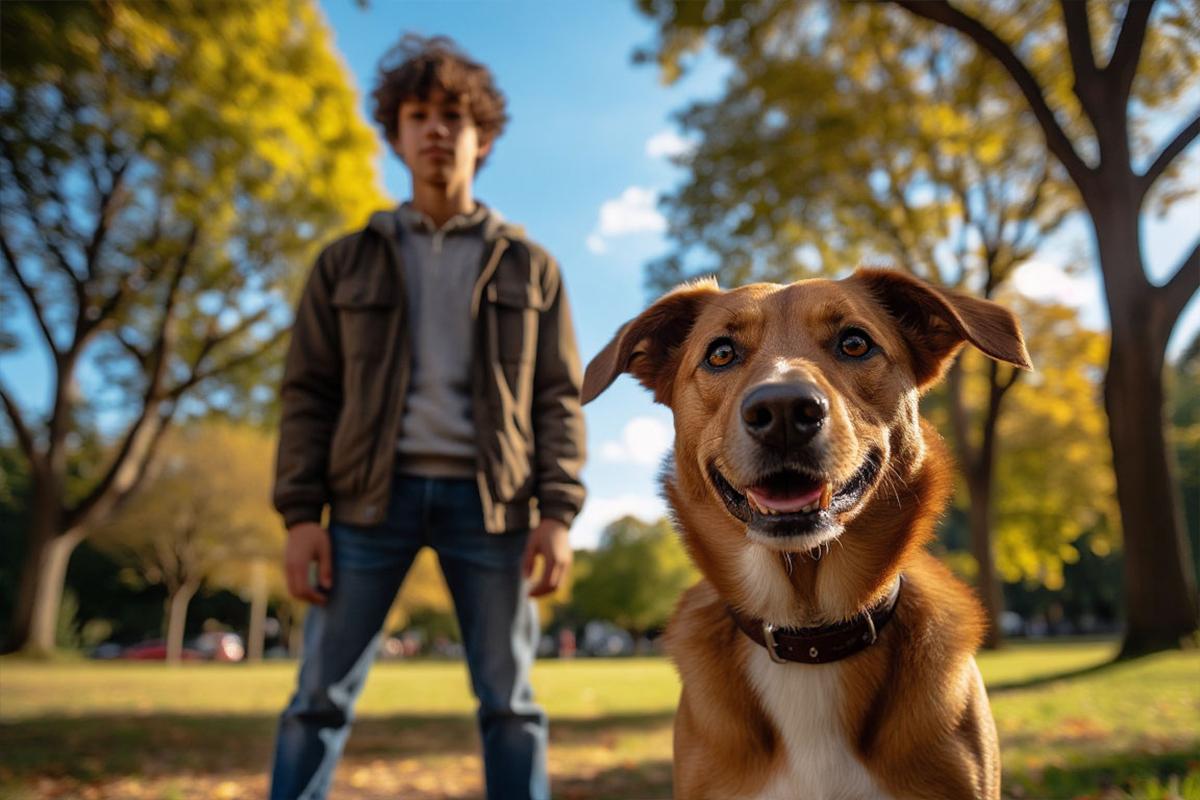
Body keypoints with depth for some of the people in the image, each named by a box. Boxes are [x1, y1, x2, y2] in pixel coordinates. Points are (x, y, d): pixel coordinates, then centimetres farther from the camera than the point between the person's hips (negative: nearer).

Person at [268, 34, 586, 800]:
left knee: (510, 702, 4)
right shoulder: (349, 261, 12)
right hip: (374, 495, 1)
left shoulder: (529, 266, 11)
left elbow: (559, 398, 6)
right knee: (320, 698, 1)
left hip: (488, 499, 0)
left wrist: (557, 513, -6)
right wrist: (301, 513, -3)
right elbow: (309, 393, 8)